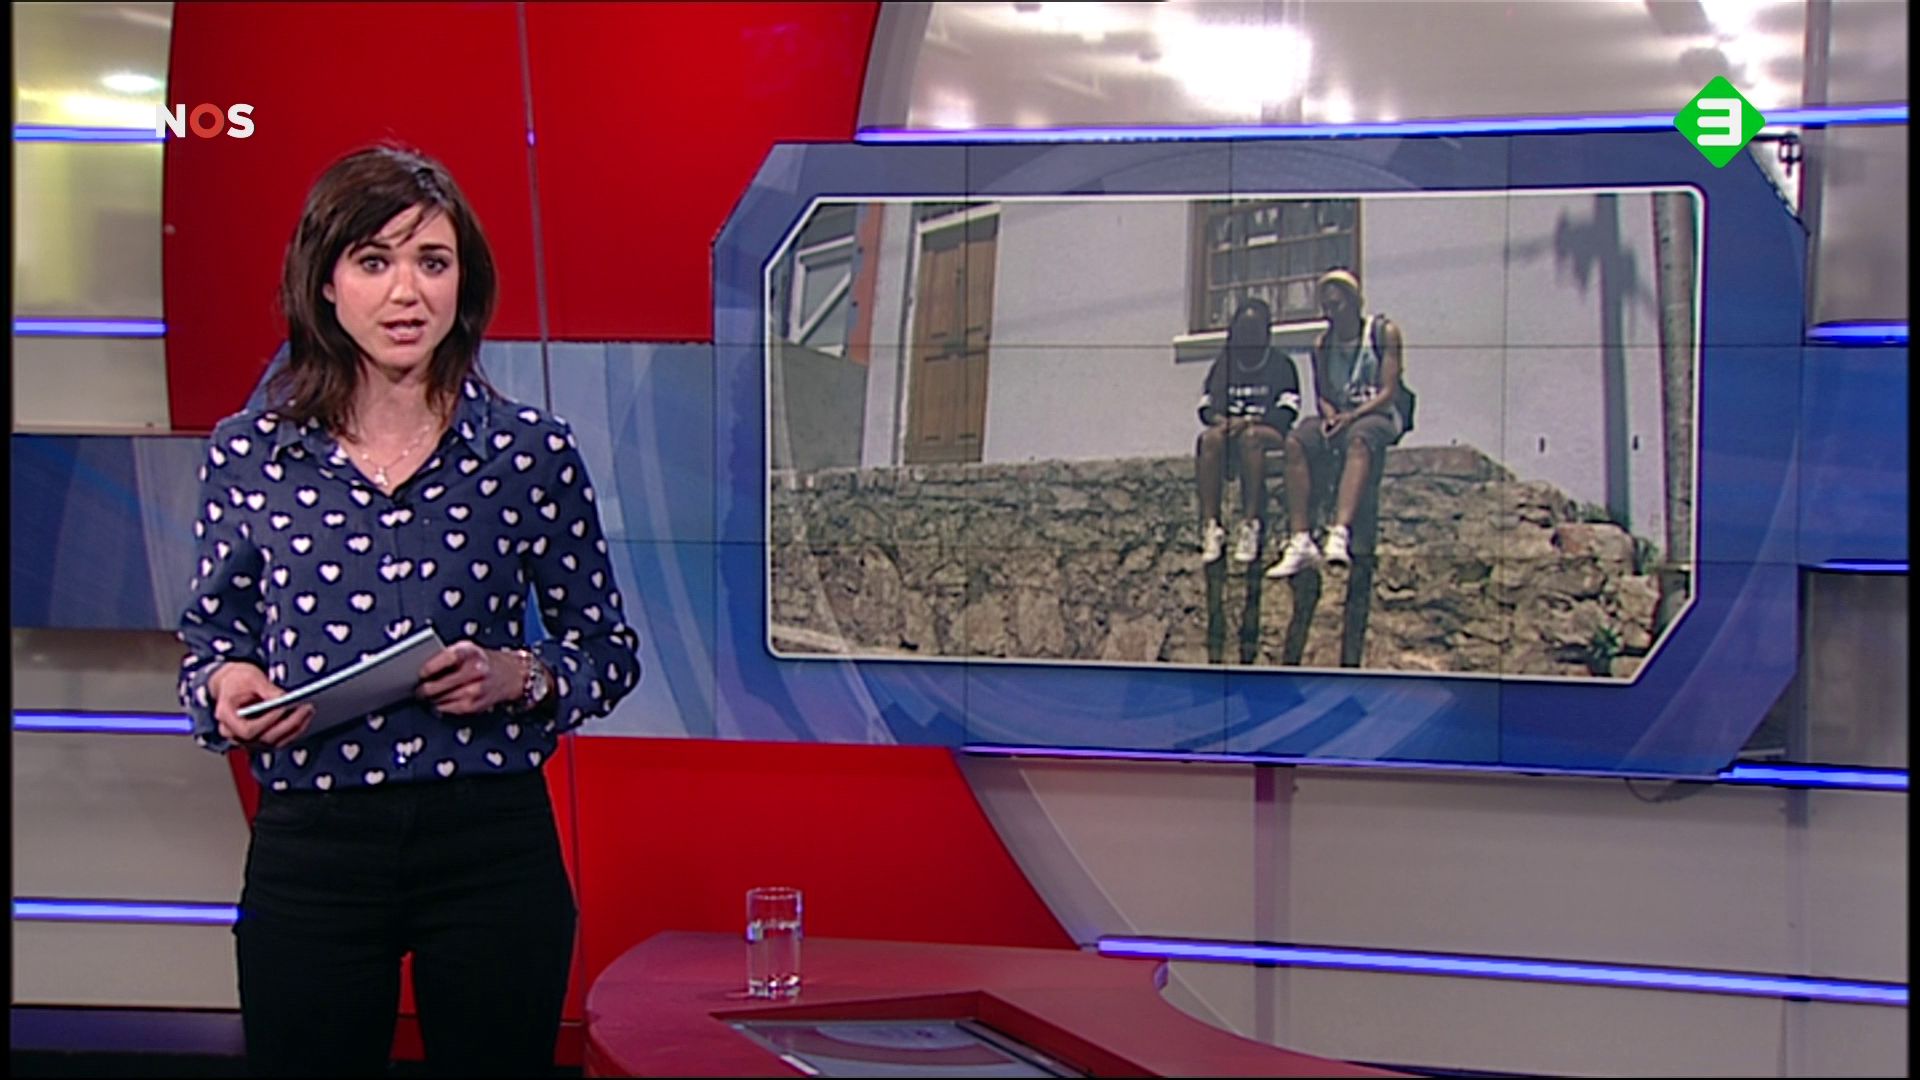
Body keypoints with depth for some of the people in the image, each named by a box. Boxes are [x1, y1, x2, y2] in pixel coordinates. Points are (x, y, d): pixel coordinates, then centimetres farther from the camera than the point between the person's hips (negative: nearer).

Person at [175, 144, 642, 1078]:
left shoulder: (533, 454, 0)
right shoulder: (248, 456, 2)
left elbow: (609, 649, 7)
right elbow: (211, 640, 12)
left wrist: (519, 675, -13)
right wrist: (229, 686, -10)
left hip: (492, 841, 0)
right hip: (309, 851, 1)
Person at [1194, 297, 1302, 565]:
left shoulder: (1281, 363, 10)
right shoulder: (1223, 363, 21)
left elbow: (1287, 411, -2)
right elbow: (1206, 405, 15)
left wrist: (1251, 421, -17)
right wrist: (1219, 419, -9)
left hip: (1270, 432, -3)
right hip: (1229, 429, 3)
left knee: (1250, 437, -40)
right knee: (1209, 438, -34)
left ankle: (1251, 526, -46)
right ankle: (1210, 526, -42)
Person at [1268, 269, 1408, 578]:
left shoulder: (1384, 332, 0)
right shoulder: (1323, 344, 13)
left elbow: (1389, 392, -7)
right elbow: (1324, 395, 12)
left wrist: (1352, 416, -20)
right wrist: (1330, 416, -11)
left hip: (1379, 415, -4)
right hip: (1340, 418, 4)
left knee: (1358, 439, -41)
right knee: (1296, 442, -28)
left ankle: (1340, 534, -59)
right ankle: (1300, 541, -37)